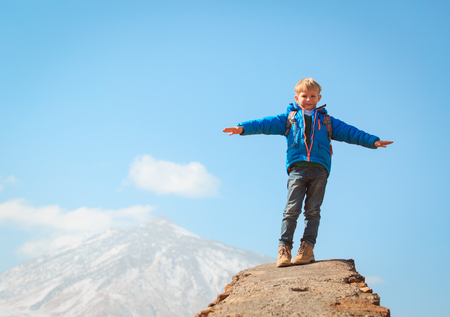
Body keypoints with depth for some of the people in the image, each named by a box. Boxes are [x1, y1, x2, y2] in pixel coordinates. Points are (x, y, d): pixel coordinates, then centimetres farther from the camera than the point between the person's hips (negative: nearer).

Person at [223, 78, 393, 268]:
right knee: (292, 209, -9)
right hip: (297, 168, -1)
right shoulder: (289, 117, 20)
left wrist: (373, 141, 12)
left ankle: (307, 247, -1)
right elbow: (267, 124, 9)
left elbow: (349, 132, 21)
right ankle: (284, 248, -8)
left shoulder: (327, 121, 24)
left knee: (313, 210, -2)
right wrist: (243, 128, -4)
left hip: (319, 169, 2)